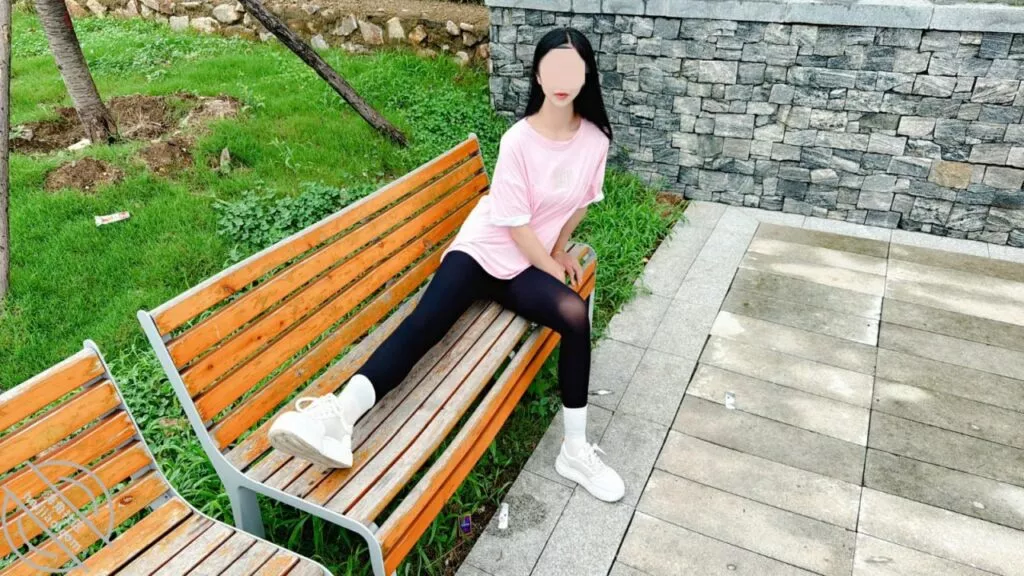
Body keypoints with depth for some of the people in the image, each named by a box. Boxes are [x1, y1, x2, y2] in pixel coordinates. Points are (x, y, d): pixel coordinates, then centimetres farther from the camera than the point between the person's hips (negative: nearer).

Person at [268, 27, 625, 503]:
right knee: (424, 323, -27)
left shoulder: (595, 139, -1)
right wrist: (553, 269, -6)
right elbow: (516, 224, -12)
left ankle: (575, 451, -17)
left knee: (575, 313, -27)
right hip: (483, 248, -2)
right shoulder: (519, 141, -13)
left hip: (524, 266, 3)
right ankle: (337, 416, -43)